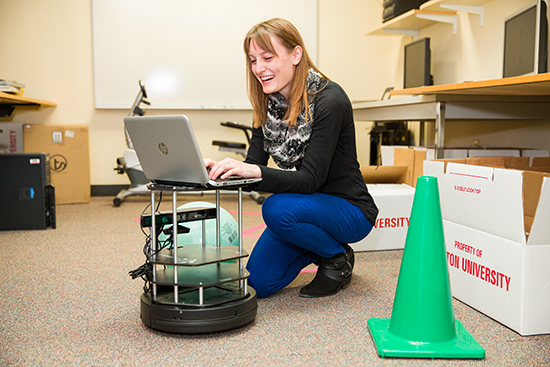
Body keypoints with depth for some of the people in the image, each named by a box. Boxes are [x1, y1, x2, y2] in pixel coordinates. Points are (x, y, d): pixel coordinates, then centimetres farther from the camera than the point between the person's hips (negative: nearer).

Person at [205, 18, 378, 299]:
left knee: (278, 208, -34)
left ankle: (338, 258, -5)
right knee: (259, 283, -3)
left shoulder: (329, 101, -23)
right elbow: (253, 164, -4)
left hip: (349, 211, -6)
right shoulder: (268, 105, -1)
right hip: (304, 205, 7)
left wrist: (256, 172, -43)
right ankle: (321, 246, 23)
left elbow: (311, 179, -28)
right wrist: (221, 169, -25)